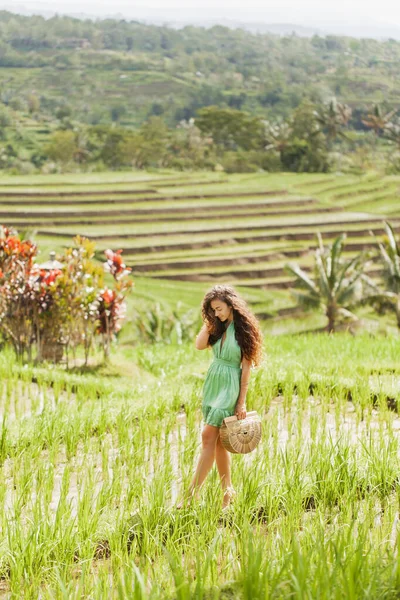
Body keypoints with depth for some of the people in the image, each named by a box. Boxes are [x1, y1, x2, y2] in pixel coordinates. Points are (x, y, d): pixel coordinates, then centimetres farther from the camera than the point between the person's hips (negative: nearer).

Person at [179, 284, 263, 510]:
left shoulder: (244, 330, -10)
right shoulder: (218, 328, 9)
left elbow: (246, 368, -11)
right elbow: (200, 345, -5)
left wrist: (242, 402, -13)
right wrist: (209, 321, -3)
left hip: (229, 388, -7)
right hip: (212, 384, 7)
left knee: (208, 436, -12)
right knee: (218, 440, 9)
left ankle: (193, 492, -12)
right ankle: (227, 489, 17)